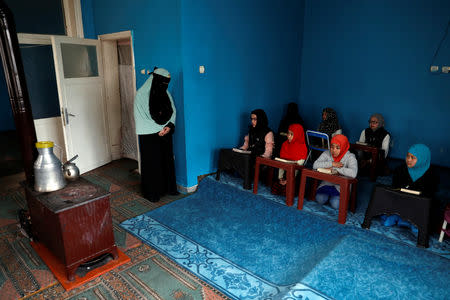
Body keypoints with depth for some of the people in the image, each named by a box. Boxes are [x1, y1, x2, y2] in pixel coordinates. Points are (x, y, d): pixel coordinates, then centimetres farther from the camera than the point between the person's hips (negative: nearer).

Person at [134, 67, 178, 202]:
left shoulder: (165, 93, 5)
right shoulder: (141, 94, -12)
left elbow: (173, 111, 8)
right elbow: (140, 118, -13)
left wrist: (169, 126, -10)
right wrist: (157, 130, -16)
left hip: (165, 134, 6)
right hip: (149, 136, -5)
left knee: (167, 160, 11)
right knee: (152, 163, 2)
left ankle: (168, 187, 26)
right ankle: (151, 192, 15)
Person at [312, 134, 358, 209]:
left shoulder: (350, 157, -16)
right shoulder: (327, 153, -6)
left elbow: (353, 173, -34)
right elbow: (315, 165, -18)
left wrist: (334, 168, -27)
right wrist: (332, 163, -24)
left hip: (341, 187, -3)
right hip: (327, 183, 3)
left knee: (335, 205, -23)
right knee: (319, 199, -17)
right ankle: (329, 195, 17)